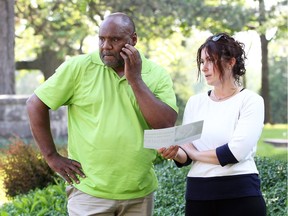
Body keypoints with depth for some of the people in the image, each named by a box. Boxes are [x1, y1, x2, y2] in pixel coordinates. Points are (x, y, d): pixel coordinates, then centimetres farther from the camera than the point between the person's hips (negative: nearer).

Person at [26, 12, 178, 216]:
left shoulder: (157, 74, 0)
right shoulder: (79, 67, -5)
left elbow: (166, 125, -12)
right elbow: (35, 105, -1)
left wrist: (135, 80, -14)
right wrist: (52, 157, -5)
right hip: (90, 192, -2)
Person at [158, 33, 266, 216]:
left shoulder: (250, 101, -6)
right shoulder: (195, 102, 8)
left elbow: (235, 152, -17)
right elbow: (186, 157, 8)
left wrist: (194, 153, -5)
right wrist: (175, 153, -15)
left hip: (240, 196, -4)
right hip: (197, 195, 4)